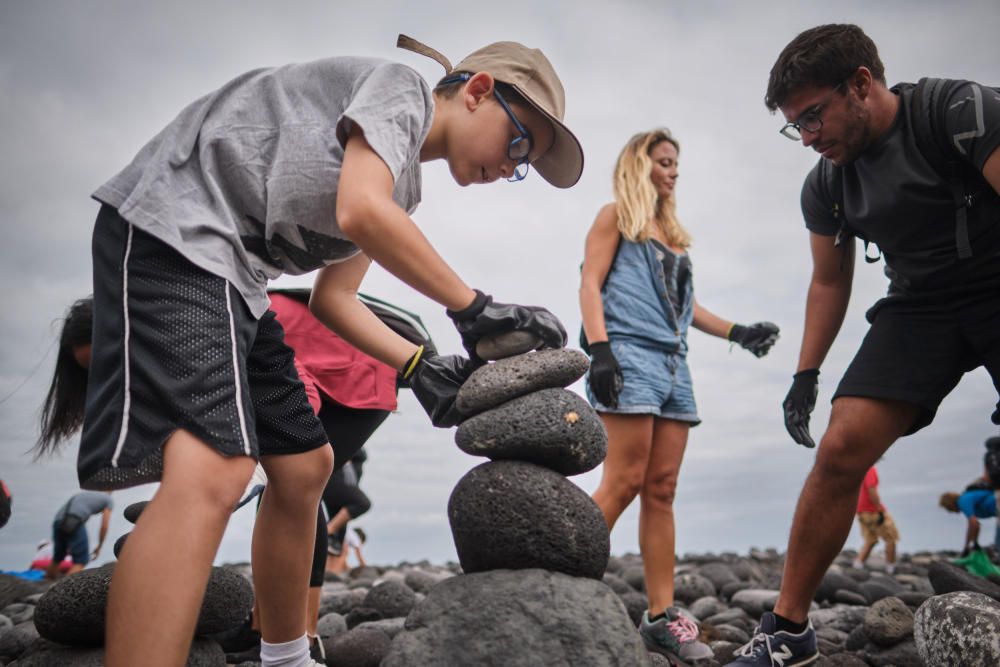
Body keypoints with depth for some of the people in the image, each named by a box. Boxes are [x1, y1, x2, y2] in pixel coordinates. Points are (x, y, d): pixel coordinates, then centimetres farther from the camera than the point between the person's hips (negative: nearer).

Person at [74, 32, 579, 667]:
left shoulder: (400, 183, 21)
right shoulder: (400, 87, -4)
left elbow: (334, 297, 16)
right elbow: (360, 213, -22)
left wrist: (421, 368, 3)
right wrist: (474, 309, -14)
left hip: (234, 278, 10)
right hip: (173, 228, -10)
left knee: (304, 465, 13)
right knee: (211, 472, -26)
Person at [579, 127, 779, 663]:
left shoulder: (672, 231, 26)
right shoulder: (615, 216, 7)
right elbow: (590, 284, -3)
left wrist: (736, 332, 15)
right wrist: (599, 350, -17)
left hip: (673, 362, 7)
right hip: (630, 354, -7)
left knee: (661, 490, 2)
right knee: (624, 483, -15)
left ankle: (662, 616, 4)